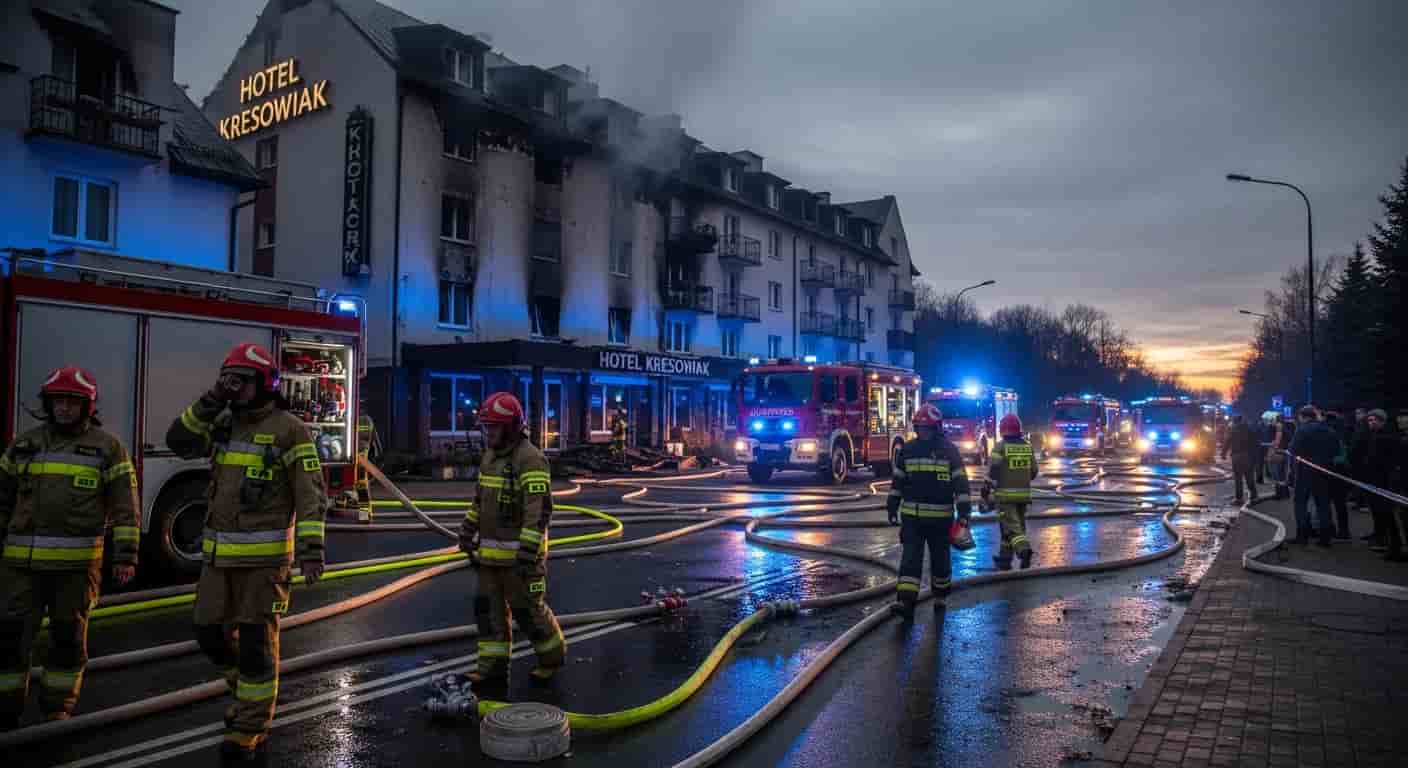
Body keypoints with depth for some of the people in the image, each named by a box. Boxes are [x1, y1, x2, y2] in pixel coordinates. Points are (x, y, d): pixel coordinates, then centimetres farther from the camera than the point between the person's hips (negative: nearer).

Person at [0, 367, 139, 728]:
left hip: (76, 563, -3)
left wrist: (125, 556, -11)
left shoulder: (107, 447, -1)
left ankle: (57, 711, 19)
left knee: (68, 638, 6)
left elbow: (125, 507, -4)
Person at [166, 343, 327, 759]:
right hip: (221, 553, 7)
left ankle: (251, 727, 10)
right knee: (211, 632, 14)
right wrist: (209, 402, -8)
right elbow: (179, 442, 1)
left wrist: (311, 548, -22)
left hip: (264, 555, -7)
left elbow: (311, 493, -14)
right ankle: (250, 693, 35)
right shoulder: (224, 423, 11)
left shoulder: (288, 429, -11)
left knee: (256, 641, -2)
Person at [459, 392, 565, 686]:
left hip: (520, 550, -8)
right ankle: (493, 668, 15)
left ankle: (553, 655, 24)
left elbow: (539, 510, -26)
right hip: (492, 549, 8)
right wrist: (467, 532, 20)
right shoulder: (491, 456, 9)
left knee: (527, 608, 3)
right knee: (489, 607, 7)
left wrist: (528, 555, -29)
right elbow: (482, 499, 21)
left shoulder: (530, 459, -20)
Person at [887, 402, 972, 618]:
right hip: (911, 515, 2)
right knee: (910, 558, -5)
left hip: (940, 516, -2)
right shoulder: (908, 449, 5)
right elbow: (898, 480, 12)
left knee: (940, 557, 11)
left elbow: (960, 482, -6)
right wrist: (892, 507, 12)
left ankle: (940, 595, 30)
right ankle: (905, 601, -9)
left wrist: (964, 511, -11)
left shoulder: (949, 449, -4)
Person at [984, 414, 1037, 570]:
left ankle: (1024, 548, -31)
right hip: (1023, 494, 5)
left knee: (1011, 525, -7)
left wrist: (986, 489, -4)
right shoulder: (1027, 446, 7)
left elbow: (992, 470, -12)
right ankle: (1005, 558, 22)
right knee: (1015, 524, 15)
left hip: (1005, 494, -5)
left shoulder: (1000, 446, -9)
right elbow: (1033, 471, 14)